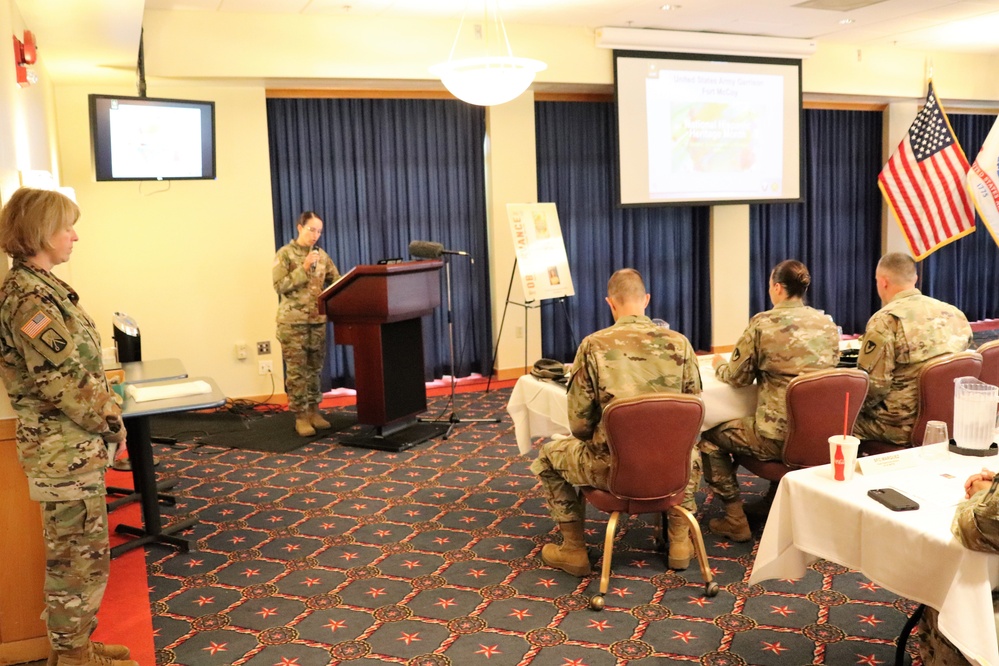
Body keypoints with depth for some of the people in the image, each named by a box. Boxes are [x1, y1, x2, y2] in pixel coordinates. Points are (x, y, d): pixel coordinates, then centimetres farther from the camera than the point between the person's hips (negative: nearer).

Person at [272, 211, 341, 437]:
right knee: (297, 370, -2)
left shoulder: (322, 255, 10)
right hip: (293, 321, -5)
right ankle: (300, 416, 4)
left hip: (318, 319, 5)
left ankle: (314, 411, 20)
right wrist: (303, 268, -18)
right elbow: (280, 286, -12)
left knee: (314, 368, 10)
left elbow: (336, 282, 11)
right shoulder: (285, 254, -5)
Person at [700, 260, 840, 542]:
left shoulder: (763, 323, -12)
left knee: (710, 436, 15)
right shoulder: (827, 323, 4)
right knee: (748, 423, 35)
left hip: (779, 437, -6)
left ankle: (735, 519, 14)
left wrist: (719, 365, 19)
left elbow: (738, 377, -3)